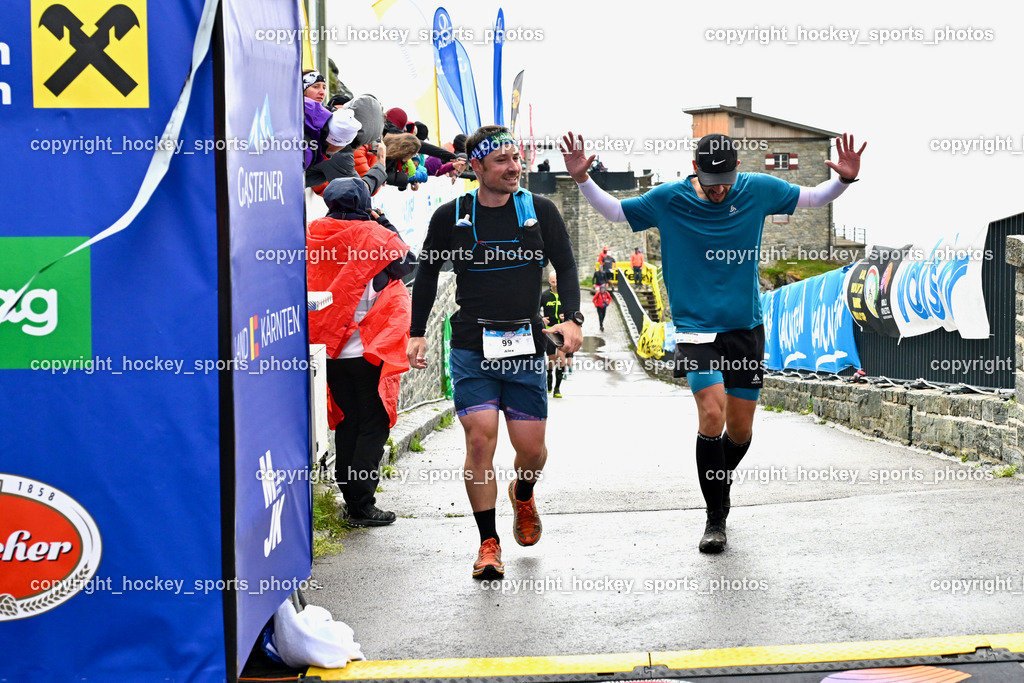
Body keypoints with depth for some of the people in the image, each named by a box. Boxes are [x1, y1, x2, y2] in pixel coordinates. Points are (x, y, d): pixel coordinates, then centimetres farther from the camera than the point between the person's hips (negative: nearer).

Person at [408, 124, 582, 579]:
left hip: (526, 346, 1)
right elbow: (427, 273, 13)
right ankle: (489, 544, 0)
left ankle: (523, 495, 38)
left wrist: (572, 318, -7)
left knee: (531, 447, 2)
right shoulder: (450, 217, 2)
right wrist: (417, 333, 8)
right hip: (471, 348, -1)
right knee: (480, 439, -11)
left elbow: (566, 266, 8)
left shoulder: (539, 211, 4)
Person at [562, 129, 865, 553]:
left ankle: (719, 484, 38)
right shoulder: (668, 199, -4)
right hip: (695, 328, -2)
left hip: (745, 328, 3)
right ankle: (716, 517, -6)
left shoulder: (759, 190, 0)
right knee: (712, 413, -19)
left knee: (740, 428, 6)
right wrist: (582, 179, -5)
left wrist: (845, 179, -5)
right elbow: (614, 211, 9)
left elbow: (814, 198, 13)